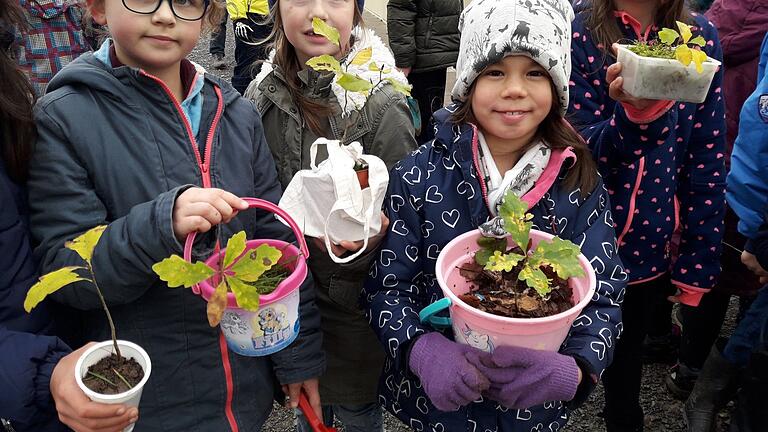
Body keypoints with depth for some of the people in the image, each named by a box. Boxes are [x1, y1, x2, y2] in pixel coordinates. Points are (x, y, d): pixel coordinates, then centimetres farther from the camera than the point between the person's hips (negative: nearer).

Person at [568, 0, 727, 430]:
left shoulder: (700, 36, -1)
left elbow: (708, 158, 0)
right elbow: (582, 151, -14)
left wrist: (697, 264, 0)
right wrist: (632, 113, -35)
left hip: (651, 245, 2)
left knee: (625, 354, 19)